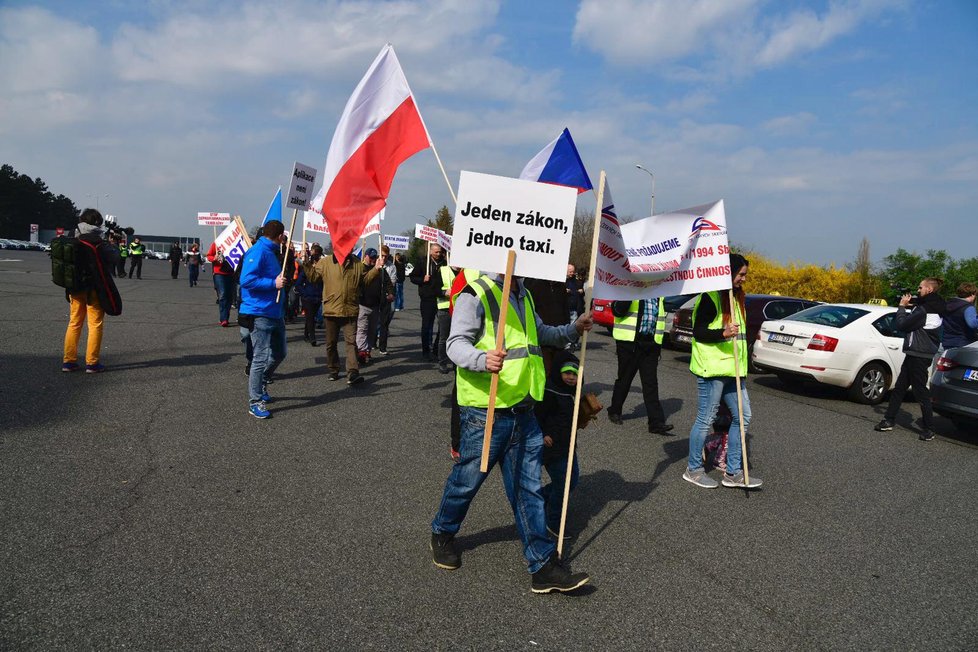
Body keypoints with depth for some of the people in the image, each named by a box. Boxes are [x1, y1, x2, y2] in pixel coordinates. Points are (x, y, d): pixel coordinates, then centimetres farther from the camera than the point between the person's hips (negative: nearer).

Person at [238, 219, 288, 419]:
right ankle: (255, 402, 3)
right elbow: (247, 280, -24)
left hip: (275, 313, 10)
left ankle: (260, 383, 39)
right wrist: (273, 284, -23)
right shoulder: (258, 252, -14)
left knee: (279, 353, 18)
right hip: (260, 314, -10)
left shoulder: (272, 252, 14)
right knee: (261, 358, -6)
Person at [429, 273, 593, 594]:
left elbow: (541, 333, 32)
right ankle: (442, 534, 38)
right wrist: (482, 359, -39)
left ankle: (544, 566, 15)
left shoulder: (523, 296, 17)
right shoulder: (475, 295, -11)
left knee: (528, 489, 9)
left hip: (523, 411, 7)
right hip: (486, 412, -7)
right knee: (467, 480, 11)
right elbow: (456, 344, -19)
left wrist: (572, 329, 15)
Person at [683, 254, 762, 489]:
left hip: (732, 370, 9)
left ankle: (733, 472, 16)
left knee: (742, 417, 8)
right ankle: (693, 469, 14)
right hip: (712, 370, -9)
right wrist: (723, 333, -30)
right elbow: (698, 332, -15)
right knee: (705, 420, -1)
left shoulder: (736, 297, 17)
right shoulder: (710, 297, -12)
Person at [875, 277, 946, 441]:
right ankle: (889, 421, 18)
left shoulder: (925, 310, -20)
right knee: (899, 388, 13)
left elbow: (901, 325, -18)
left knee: (920, 391, -1)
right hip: (915, 354, 10)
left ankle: (929, 429, 8)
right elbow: (912, 321, 16)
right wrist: (910, 306, 4)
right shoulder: (934, 308, 11)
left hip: (918, 356, -10)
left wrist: (902, 306, -6)